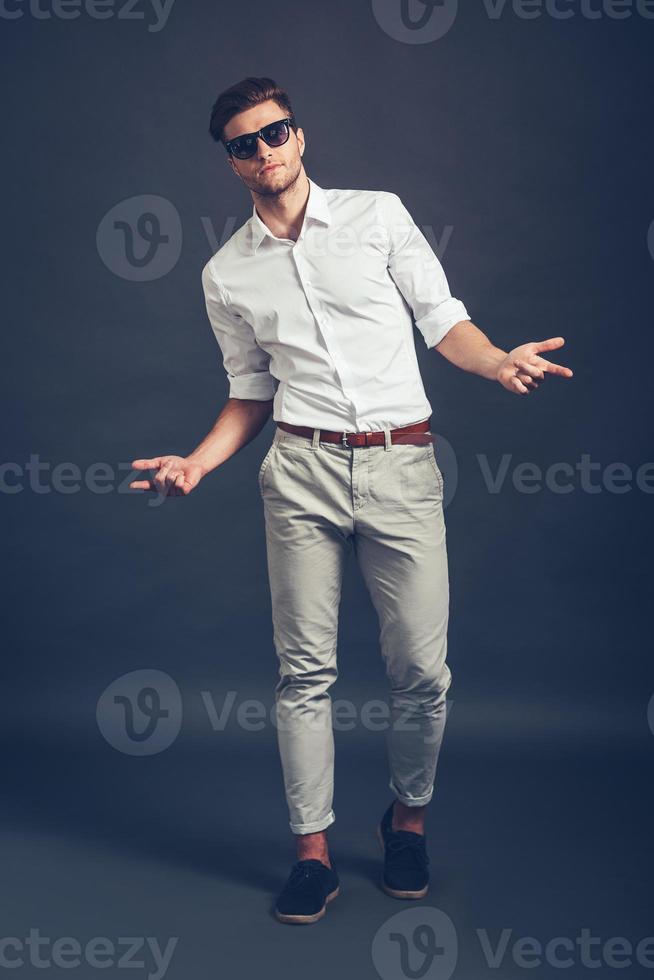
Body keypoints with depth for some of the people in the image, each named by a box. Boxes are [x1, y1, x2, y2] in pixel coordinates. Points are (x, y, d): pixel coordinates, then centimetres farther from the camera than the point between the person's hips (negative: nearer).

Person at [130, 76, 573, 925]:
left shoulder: (379, 214, 7)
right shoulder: (227, 274, 12)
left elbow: (442, 318, 6)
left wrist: (499, 362, -13)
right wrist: (197, 463, 2)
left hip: (403, 465, -1)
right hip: (303, 472, 1)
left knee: (421, 670, 1)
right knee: (306, 667, 1)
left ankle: (409, 818, 26)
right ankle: (314, 850, 15)